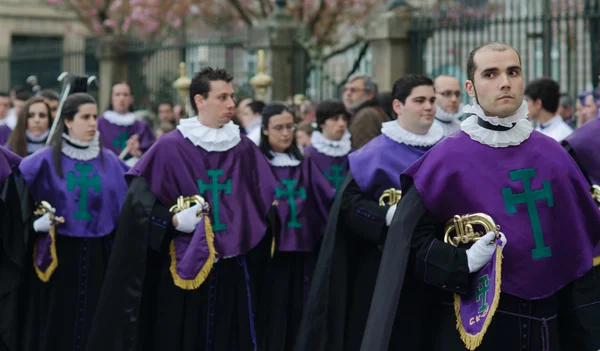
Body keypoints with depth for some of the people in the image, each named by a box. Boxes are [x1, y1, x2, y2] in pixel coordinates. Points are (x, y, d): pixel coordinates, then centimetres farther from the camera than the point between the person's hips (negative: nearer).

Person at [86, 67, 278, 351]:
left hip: (233, 269, 3)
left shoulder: (245, 149, 6)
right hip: (183, 268, -3)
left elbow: (266, 202, 12)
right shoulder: (170, 147, -6)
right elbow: (139, 199, -6)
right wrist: (173, 220, -18)